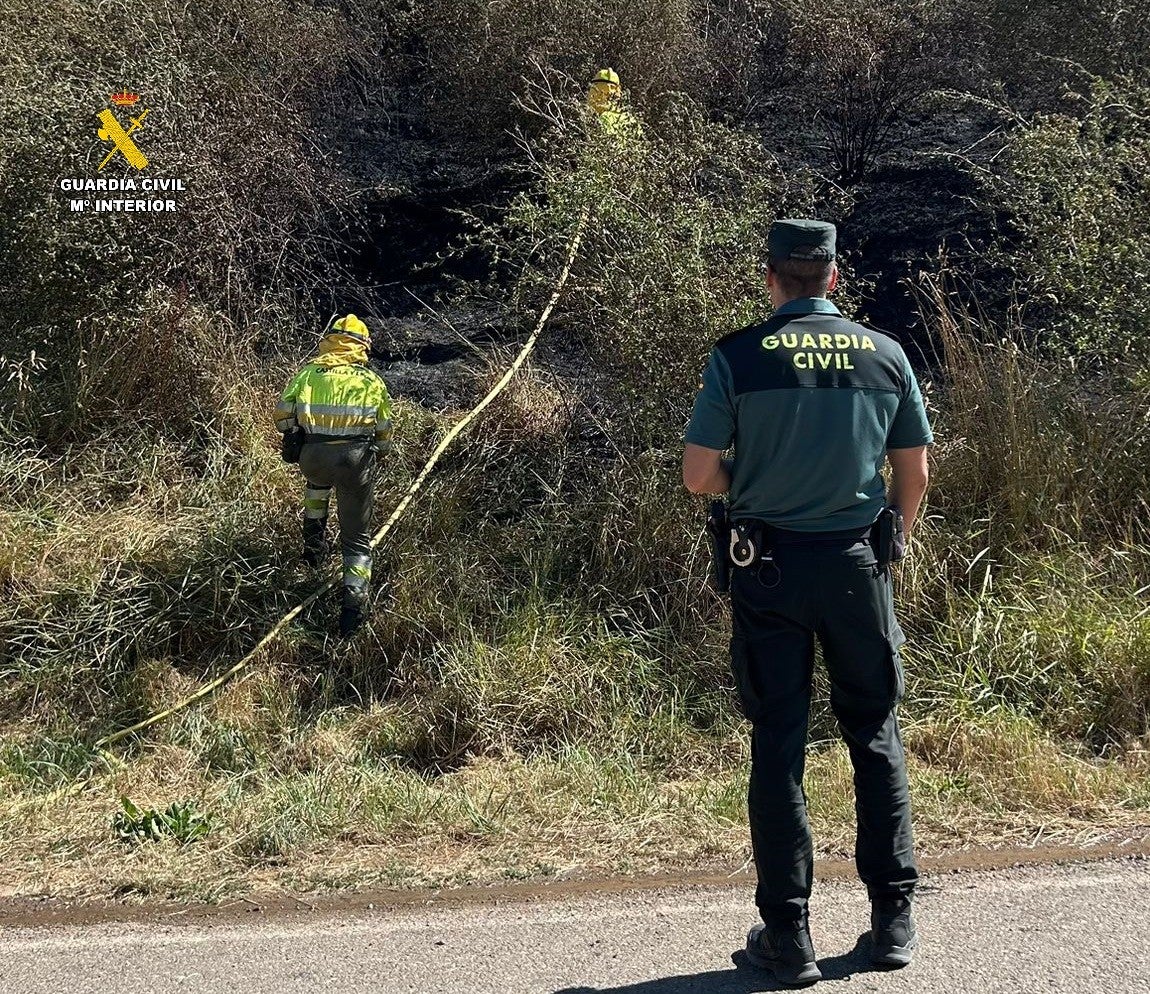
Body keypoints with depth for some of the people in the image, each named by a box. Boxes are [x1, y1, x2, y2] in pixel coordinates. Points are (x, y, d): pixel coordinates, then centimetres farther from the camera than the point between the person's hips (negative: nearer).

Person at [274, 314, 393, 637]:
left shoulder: (309, 372, 12)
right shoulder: (372, 380, 13)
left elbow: (282, 417, 8)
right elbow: (385, 432, 16)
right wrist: (374, 456, 35)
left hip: (313, 458, 1)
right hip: (356, 459, -1)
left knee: (318, 479, 41)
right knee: (356, 538, 11)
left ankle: (315, 543, 36)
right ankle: (354, 604, -2)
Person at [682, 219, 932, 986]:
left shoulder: (739, 357, -7)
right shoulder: (886, 355, 1)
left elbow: (698, 475, -8)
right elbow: (915, 474, 7)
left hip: (769, 569, -2)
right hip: (858, 565, 2)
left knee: (777, 744, 6)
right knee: (876, 734, 15)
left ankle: (788, 936, 11)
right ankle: (894, 917, 21)